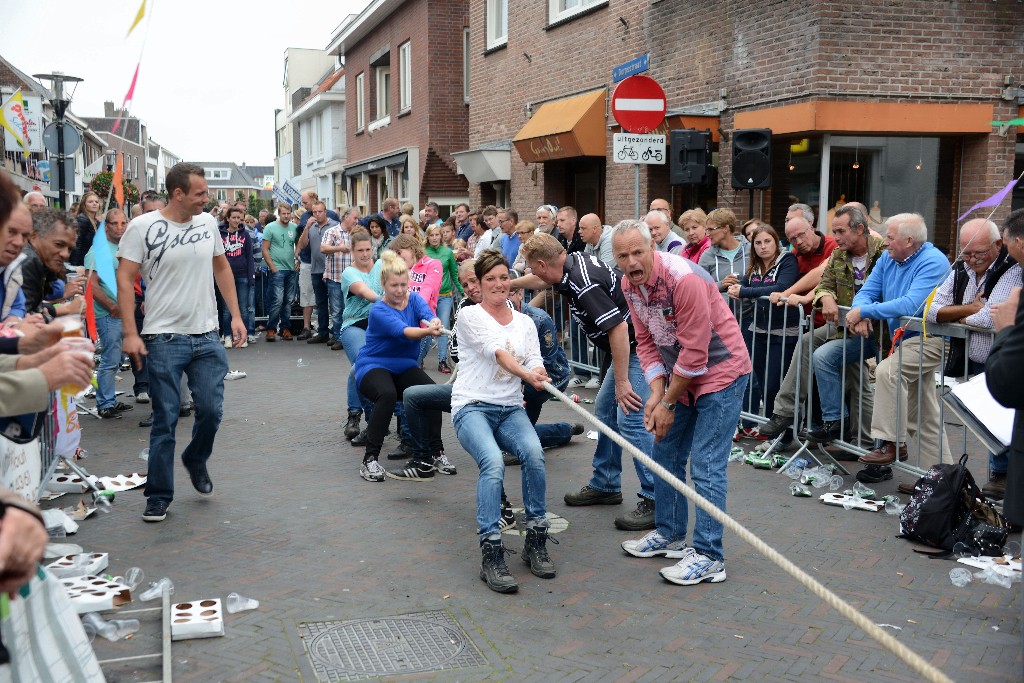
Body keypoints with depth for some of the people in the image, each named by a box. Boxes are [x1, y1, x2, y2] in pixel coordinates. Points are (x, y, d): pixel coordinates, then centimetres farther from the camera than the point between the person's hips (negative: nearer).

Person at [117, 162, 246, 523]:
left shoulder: (208, 222, 5)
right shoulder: (142, 227, -8)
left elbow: (222, 268, 16)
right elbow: (125, 280, -8)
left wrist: (235, 315, 11)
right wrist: (130, 333, -13)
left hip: (207, 336, 4)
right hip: (165, 338, -4)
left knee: (211, 411, 4)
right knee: (165, 420, 2)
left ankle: (196, 460, 35)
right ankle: (159, 496, 15)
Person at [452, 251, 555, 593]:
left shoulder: (525, 322, 15)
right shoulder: (470, 316, 0)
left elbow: (535, 363, 1)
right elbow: (498, 353, -17)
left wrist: (540, 375, -25)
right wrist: (526, 374, -35)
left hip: (511, 408, 4)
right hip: (472, 406, -4)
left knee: (534, 452, -28)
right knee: (493, 462, -33)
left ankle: (536, 541, -14)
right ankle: (491, 555, -30)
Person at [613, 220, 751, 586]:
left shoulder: (684, 279, -28)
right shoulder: (629, 284, -2)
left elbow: (695, 352, -24)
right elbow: (646, 341, 5)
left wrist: (668, 403, -16)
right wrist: (656, 392, -9)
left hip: (720, 371, -9)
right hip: (679, 375, 9)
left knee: (705, 466, -11)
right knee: (665, 452, 14)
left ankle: (708, 557, -3)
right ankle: (669, 535, 30)